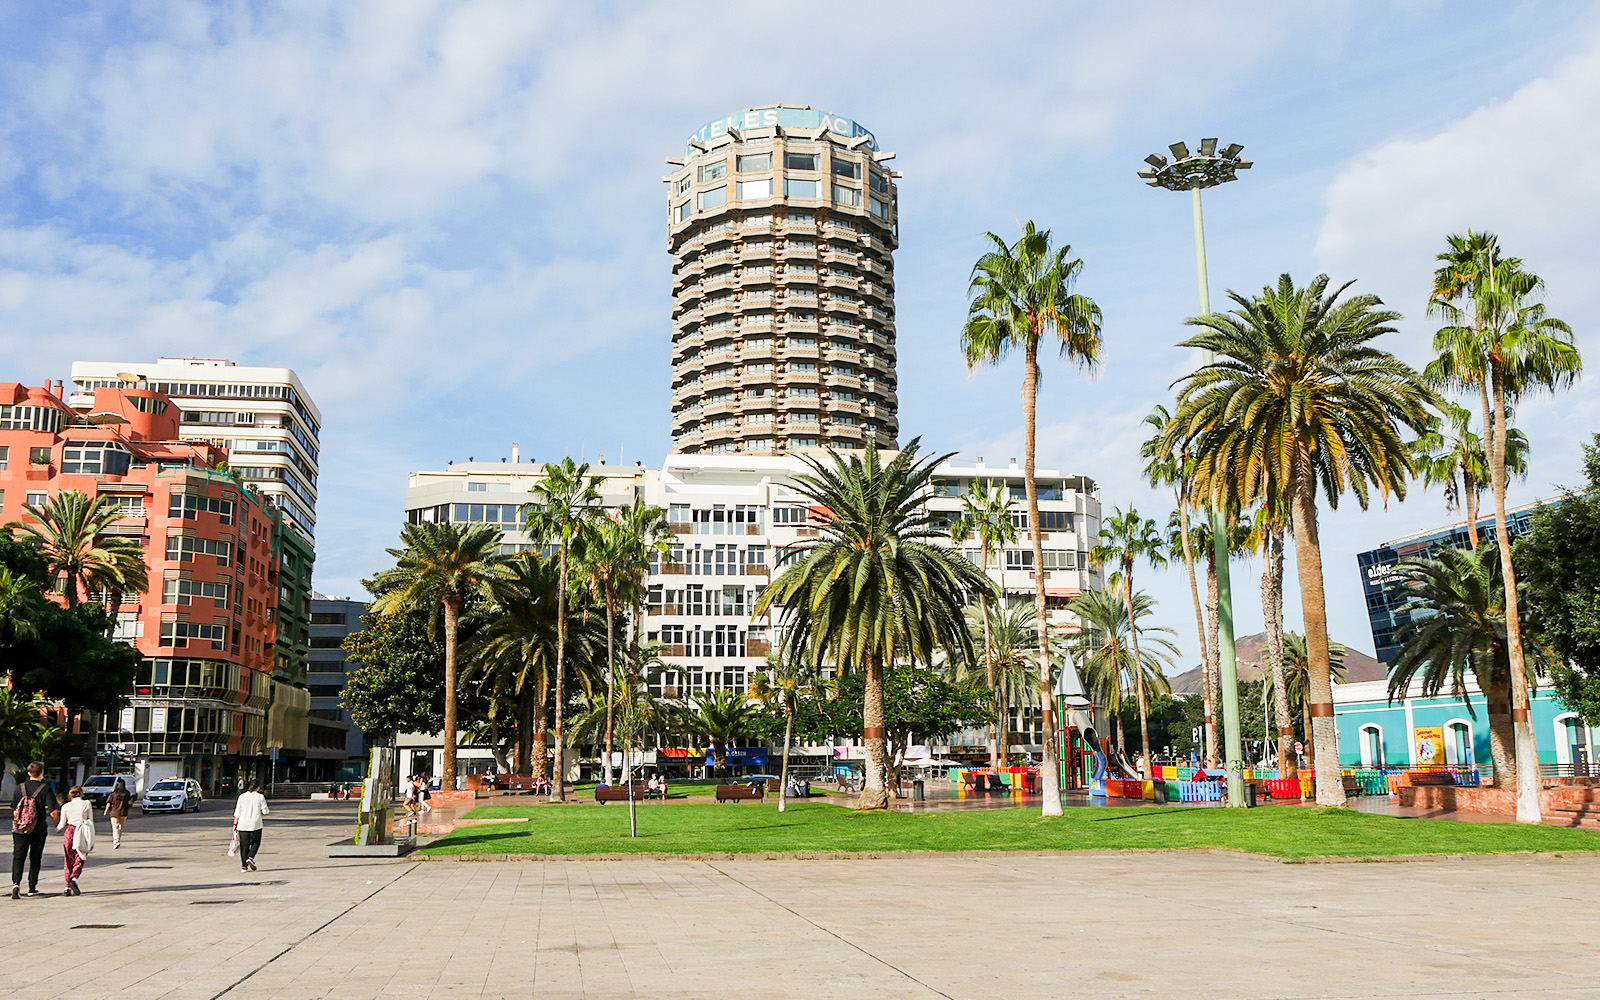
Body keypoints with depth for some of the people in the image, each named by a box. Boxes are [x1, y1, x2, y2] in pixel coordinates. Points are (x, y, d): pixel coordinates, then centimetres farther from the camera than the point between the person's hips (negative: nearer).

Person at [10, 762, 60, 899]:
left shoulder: (20, 788, 2)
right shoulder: (46, 789, -9)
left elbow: (14, 809, 8)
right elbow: (53, 812, -14)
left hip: (19, 830, 2)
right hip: (38, 830, -2)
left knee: (18, 857, 3)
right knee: (35, 858, 10)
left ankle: (16, 883, -17)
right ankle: (32, 888, 15)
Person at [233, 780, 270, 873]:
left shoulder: (242, 796, 4)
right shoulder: (260, 797, -3)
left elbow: (237, 812, 4)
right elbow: (265, 811, -3)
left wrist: (235, 824, 9)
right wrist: (269, 813, 19)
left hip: (243, 825, 2)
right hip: (256, 825, -2)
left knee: (244, 845, 7)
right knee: (256, 842, 14)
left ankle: (244, 866, 5)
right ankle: (250, 857, -9)